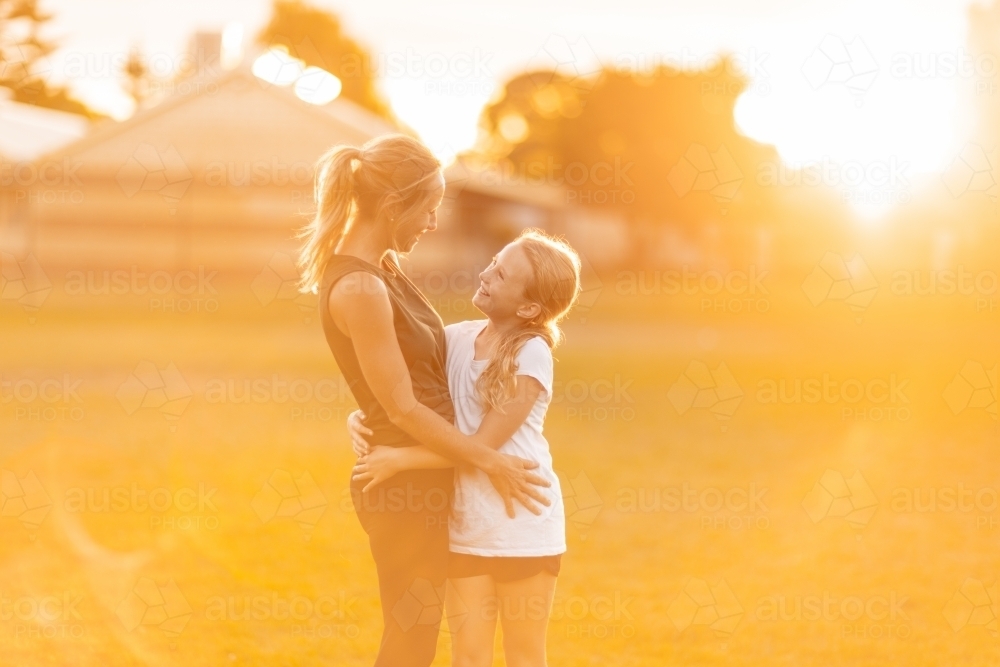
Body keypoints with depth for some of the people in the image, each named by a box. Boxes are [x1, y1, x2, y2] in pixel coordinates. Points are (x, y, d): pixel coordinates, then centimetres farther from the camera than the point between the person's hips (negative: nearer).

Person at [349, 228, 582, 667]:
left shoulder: (531, 356, -14)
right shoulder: (455, 339, 2)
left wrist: (400, 459, -20)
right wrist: (360, 419, -11)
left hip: (523, 527, -5)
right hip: (466, 527, 5)